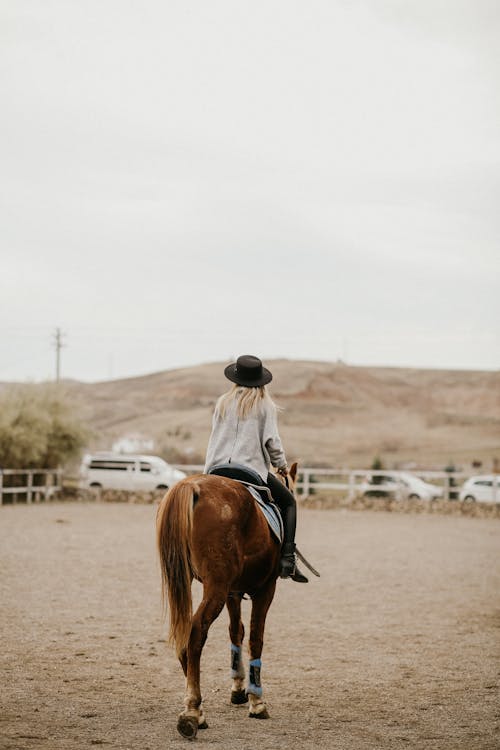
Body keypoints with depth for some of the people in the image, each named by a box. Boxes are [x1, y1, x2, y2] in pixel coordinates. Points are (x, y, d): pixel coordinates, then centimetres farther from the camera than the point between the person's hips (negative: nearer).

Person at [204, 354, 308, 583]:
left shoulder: (223, 402, 13)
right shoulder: (265, 405, 1)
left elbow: (215, 436, 14)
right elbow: (271, 440, -4)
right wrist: (282, 465, 12)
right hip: (251, 468, -4)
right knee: (288, 502, 13)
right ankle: (287, 560, 0)